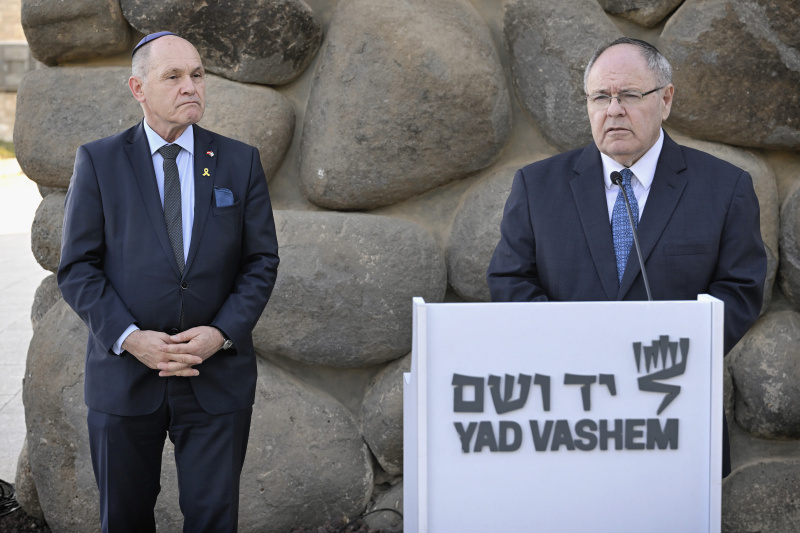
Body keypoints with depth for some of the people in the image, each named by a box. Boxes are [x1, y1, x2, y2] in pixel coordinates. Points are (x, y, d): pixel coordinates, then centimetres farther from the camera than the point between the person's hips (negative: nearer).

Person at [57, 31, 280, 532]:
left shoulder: (240, 162, 5)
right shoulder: (98, 162, 1)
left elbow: (262, 262, 4)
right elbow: (77, 267, -2)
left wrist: (222, 333, -11)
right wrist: (129, 338, -15)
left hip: (217, 375, 1)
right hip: (124, 375, 0)